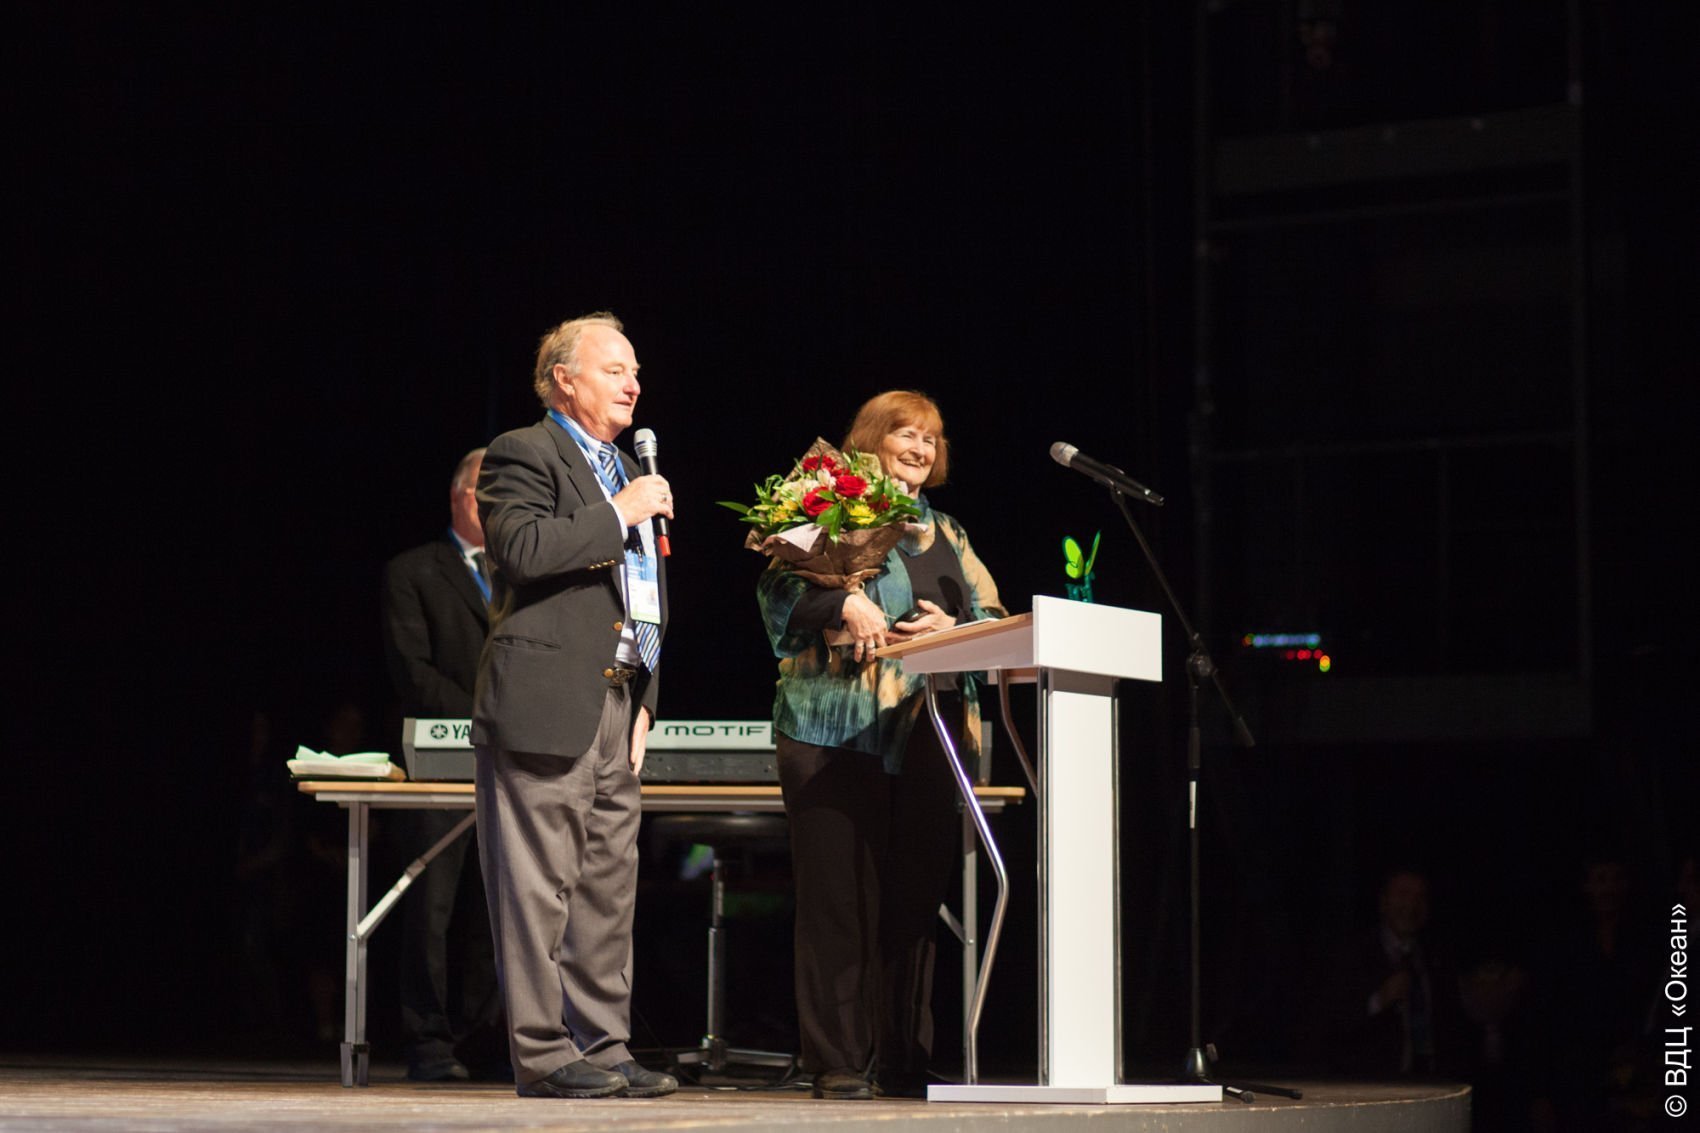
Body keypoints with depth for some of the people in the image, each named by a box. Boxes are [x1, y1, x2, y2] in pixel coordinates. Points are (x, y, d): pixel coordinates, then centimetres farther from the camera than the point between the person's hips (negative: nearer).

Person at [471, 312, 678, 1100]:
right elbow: (522, 549, -20)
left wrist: (643, 703, 18)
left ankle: (603, 1048, 13)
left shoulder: (627, 473, 24)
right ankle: (542, 1055, -5)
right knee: (538, 886, -7)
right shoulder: (524, 454, -2)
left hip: (615, 703, 9)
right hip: (547, 702, -9)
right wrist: (618, 515, -14)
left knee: (608, 887, 9)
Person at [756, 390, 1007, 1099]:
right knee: (840, 895, -6)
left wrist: (955, 629, -4)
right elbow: (781, 586, -5)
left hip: (925, 739, 5)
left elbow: (993, 616, 16)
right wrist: (845, 603, -20)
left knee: (914, 899, 4)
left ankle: (905, 1060, 10)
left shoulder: (948, 536, 23)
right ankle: (838, 1063, -3)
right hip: (840, 731, -5)